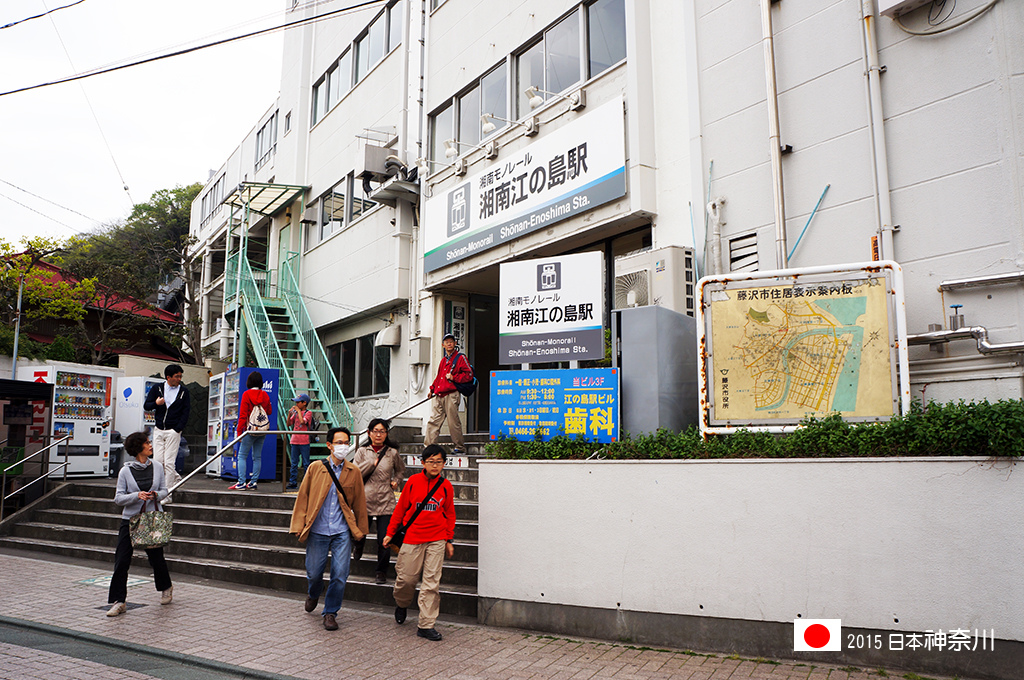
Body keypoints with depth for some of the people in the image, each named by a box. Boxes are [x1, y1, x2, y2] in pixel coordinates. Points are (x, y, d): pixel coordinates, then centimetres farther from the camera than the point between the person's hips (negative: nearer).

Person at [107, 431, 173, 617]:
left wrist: (156, 495, -11)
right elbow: (118, 498, -4)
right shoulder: (125, 471, -3)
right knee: (121, 561, -6)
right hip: (130, 519, -1)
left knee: (156, 557, 8)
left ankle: (166, 588, 33)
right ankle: (118, 601, 3)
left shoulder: (157, 467, 4)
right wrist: (137, 495, -19)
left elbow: (164, 490, 11)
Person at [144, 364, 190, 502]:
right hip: (158, 431, 3)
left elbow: (186, 412, 1)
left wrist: (177, 429, -10)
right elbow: (146, 406, 9)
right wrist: (156, 403, -14)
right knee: (157, 461, 0)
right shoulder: (157, 388, 7)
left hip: (173, 431, -3)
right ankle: (176, 478, 24)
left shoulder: (183, 392, 3)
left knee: (169, 463, -7)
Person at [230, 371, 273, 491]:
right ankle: (253, 482, 8)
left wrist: (239, 431, -5)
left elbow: (243, 414, -9)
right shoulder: (265, 395, 5)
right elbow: (269, 411, 16)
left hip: (250, 430, -5)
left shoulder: (246, 394, -7)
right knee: (257, 457, 8)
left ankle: (241, 482, -6)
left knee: (242, 456, 1)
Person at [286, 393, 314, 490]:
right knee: (294, 463, 8)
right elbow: (289, 424, 11)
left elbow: (302, 421, -21)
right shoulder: (295, 412, 11)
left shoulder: (308, 413, -4)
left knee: (306, 464, 0)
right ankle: (293, 482, 13)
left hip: (304, 442, -5)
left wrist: (298, 410, -11)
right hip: (294, 441, 5)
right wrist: (289, 413, -1)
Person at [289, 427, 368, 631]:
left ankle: (330, 613, 17)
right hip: (317, 531, 0)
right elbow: (303, 497, 4)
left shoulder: (353, 472, 2)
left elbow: (359, 502, 9)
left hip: (342, 532, 0)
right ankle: (313, 594, 43)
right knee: (314, 573, 8)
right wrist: (298, 526, 0)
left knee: (340, 574, -3)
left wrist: (360, 530, 10)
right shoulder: (315, 468, 0)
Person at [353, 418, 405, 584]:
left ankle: (382, 571, 13)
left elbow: (400, 469, 24)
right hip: (364, 500, 1)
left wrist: (396, 481, 7)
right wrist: (372, 462, -11)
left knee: (384, 539, -4)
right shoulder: (362, 451, 5)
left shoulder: (392, 453, 6)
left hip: (385, 502, 0)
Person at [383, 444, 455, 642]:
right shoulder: (413, 481, -1)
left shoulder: (446, 486, 3)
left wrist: (449, 540, 12)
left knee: (432, 582, -1)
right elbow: (401, 508, 7)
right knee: (406, 578, 4)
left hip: (436, 540, 1)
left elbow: (449, 514, 12)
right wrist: (390, 533, 9)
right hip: (412, 537, -1)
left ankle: (426, 625, 8)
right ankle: (401, 604, 38)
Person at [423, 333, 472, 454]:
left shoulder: (460, 357, 1)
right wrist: (433, 388, 21)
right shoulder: (443, 360, 22)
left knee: (453, 421, -5)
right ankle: (428, 446, 4)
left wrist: (453, 377, -13)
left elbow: (469, 374, -6)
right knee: (433, 421, 2)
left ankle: (460, 446, 8)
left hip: (452, 395, -7)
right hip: (439, 396, 7)